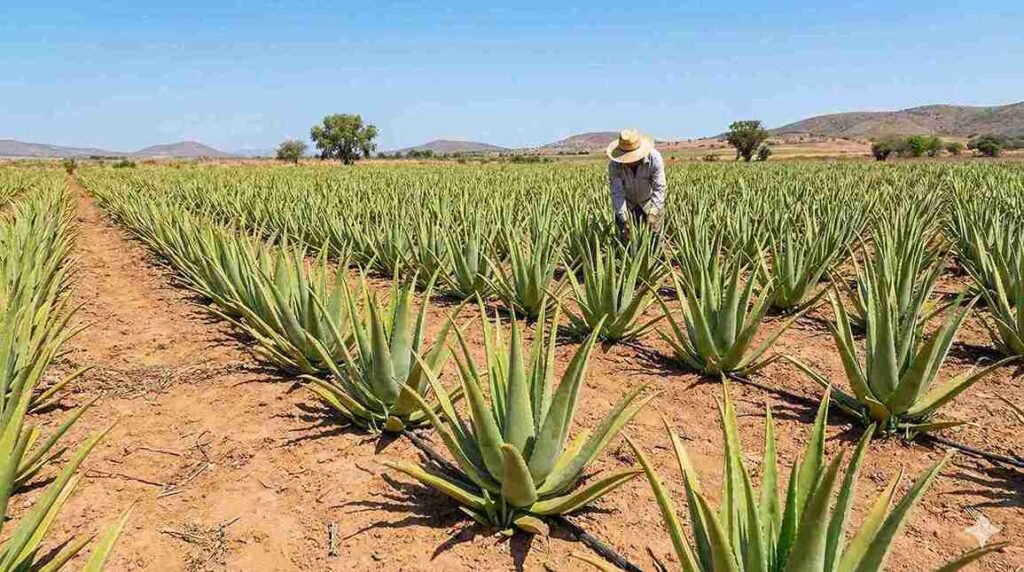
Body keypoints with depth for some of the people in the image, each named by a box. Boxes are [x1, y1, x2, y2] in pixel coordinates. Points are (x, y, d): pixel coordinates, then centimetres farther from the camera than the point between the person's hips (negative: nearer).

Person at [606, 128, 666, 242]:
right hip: (627, 203, 1)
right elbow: (617, 193, -26)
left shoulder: (654, 158, -30)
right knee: (626, 236, -4)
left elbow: (659, 188, -28)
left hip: (649, 201, 0)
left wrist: (654, 212, -37)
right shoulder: (614, 165, -28)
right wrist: (623, 218, -33)